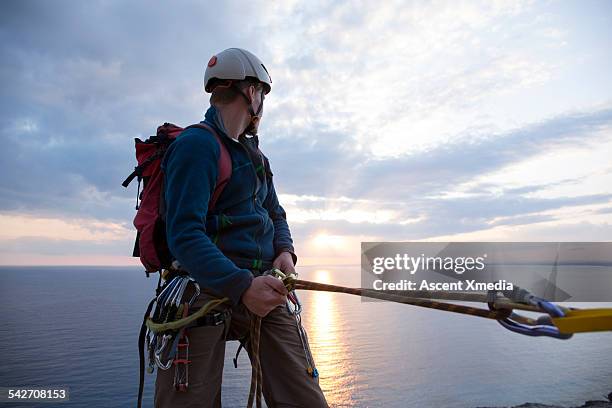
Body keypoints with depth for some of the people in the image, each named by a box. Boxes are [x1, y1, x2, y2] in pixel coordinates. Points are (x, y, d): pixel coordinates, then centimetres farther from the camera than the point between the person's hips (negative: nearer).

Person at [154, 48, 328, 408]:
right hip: (205, 291, -6)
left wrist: (285, 251, 1)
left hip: (261, 287, 7)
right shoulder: (197, 144, -8)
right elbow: (184, 234, -18)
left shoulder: (254, 153, 19)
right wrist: (242, 286, -29)